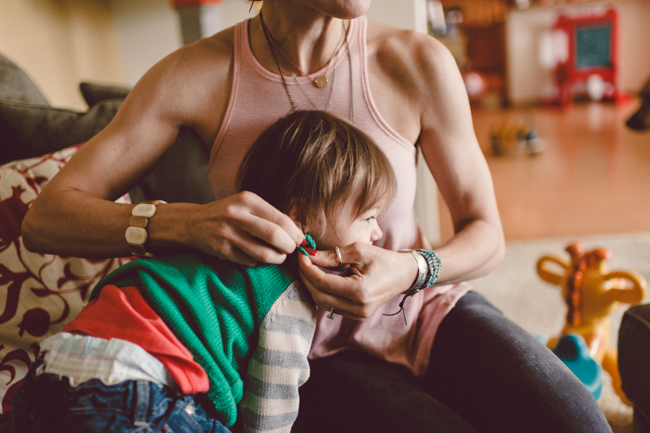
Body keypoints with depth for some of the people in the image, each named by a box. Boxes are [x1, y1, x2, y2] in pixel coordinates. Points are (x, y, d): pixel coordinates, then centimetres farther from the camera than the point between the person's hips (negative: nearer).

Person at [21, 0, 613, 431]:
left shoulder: (418, 62, -13)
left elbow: (486, 234, -4)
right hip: (314, 352, -1)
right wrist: (185, 223, -35)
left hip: (427, 308, 2)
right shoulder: (196, 76, -14)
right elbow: (45, 219, -15)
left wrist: (409, 272, -27)